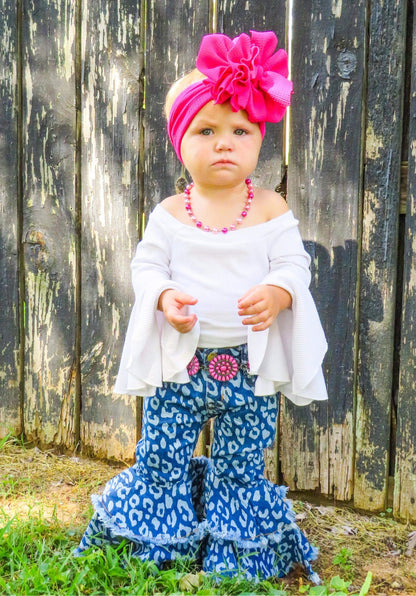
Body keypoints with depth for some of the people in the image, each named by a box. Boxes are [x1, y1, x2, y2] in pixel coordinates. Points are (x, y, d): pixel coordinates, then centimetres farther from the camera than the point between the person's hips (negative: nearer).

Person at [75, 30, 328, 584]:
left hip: (250, 367, 0)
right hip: (180, 362, 1)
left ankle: (238, 559, 33)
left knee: (241, 471, 13)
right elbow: (147, 264, 3)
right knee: (160, 462, 11)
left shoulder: (271, 208, -2)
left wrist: (276, 294, -24)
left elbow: (294, 263, -3)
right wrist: (164, 297, -17)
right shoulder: (171, 212, 0)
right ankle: (151, 552, 33)